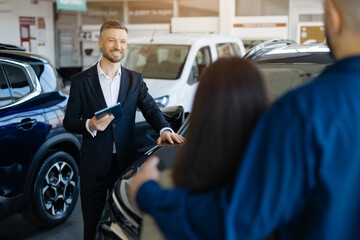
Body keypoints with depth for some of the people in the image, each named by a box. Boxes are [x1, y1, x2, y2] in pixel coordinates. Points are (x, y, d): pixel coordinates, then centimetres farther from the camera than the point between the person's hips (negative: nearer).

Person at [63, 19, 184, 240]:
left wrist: (165, 129, -22)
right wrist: (89, 125, -22)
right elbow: (69, 121, 0)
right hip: (94, 165, -1)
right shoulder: (81, 81, 0)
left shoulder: (135, 80, 7)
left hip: (126, 163, 2)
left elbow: (151, 108, -2)